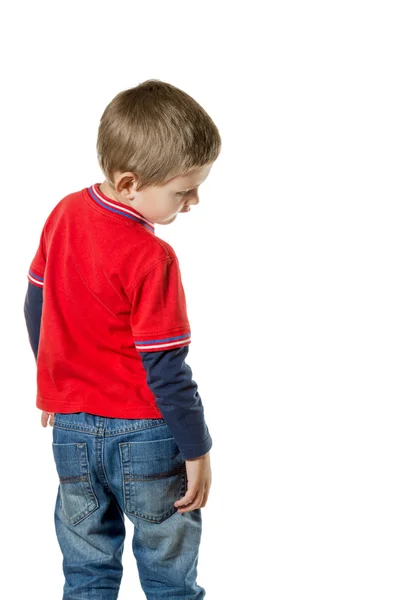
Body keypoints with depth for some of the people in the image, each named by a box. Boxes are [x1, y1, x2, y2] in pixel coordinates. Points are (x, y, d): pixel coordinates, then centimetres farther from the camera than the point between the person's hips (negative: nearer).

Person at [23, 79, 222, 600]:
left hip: (71, 427, 7)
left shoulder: (65, 212, -3)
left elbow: (36, 304, 8)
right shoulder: (151, 259, -24)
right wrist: (197, 449, -10)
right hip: (143, 437, -6)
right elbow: (164, 367, -21)